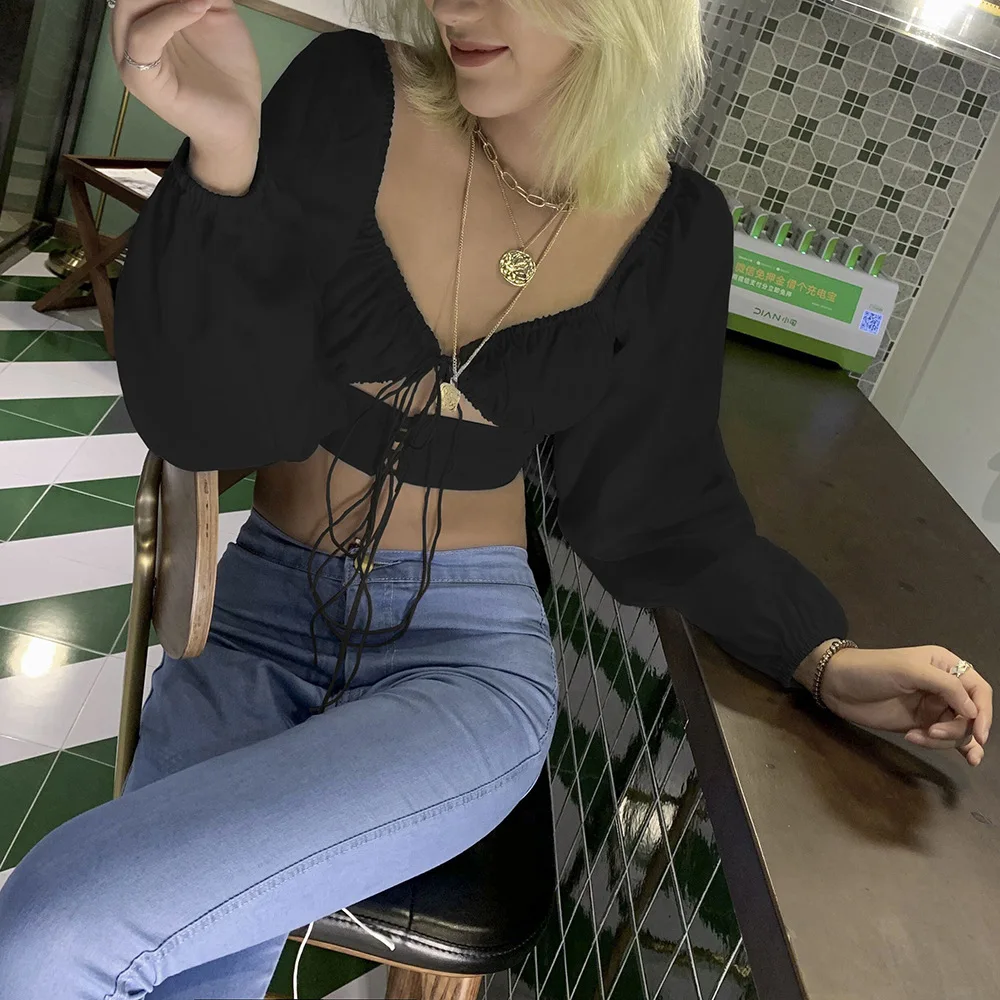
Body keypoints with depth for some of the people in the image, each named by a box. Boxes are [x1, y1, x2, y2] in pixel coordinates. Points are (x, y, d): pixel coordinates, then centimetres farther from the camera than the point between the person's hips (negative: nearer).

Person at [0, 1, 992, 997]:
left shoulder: (674, 232, -3)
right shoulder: (350, 102, -5)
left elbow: (658, 504, 6)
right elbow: (215, 420, -10)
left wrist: (826, 658, -4)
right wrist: (224, 159, -24)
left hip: (465, 654, -1)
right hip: (256, 619, 2)